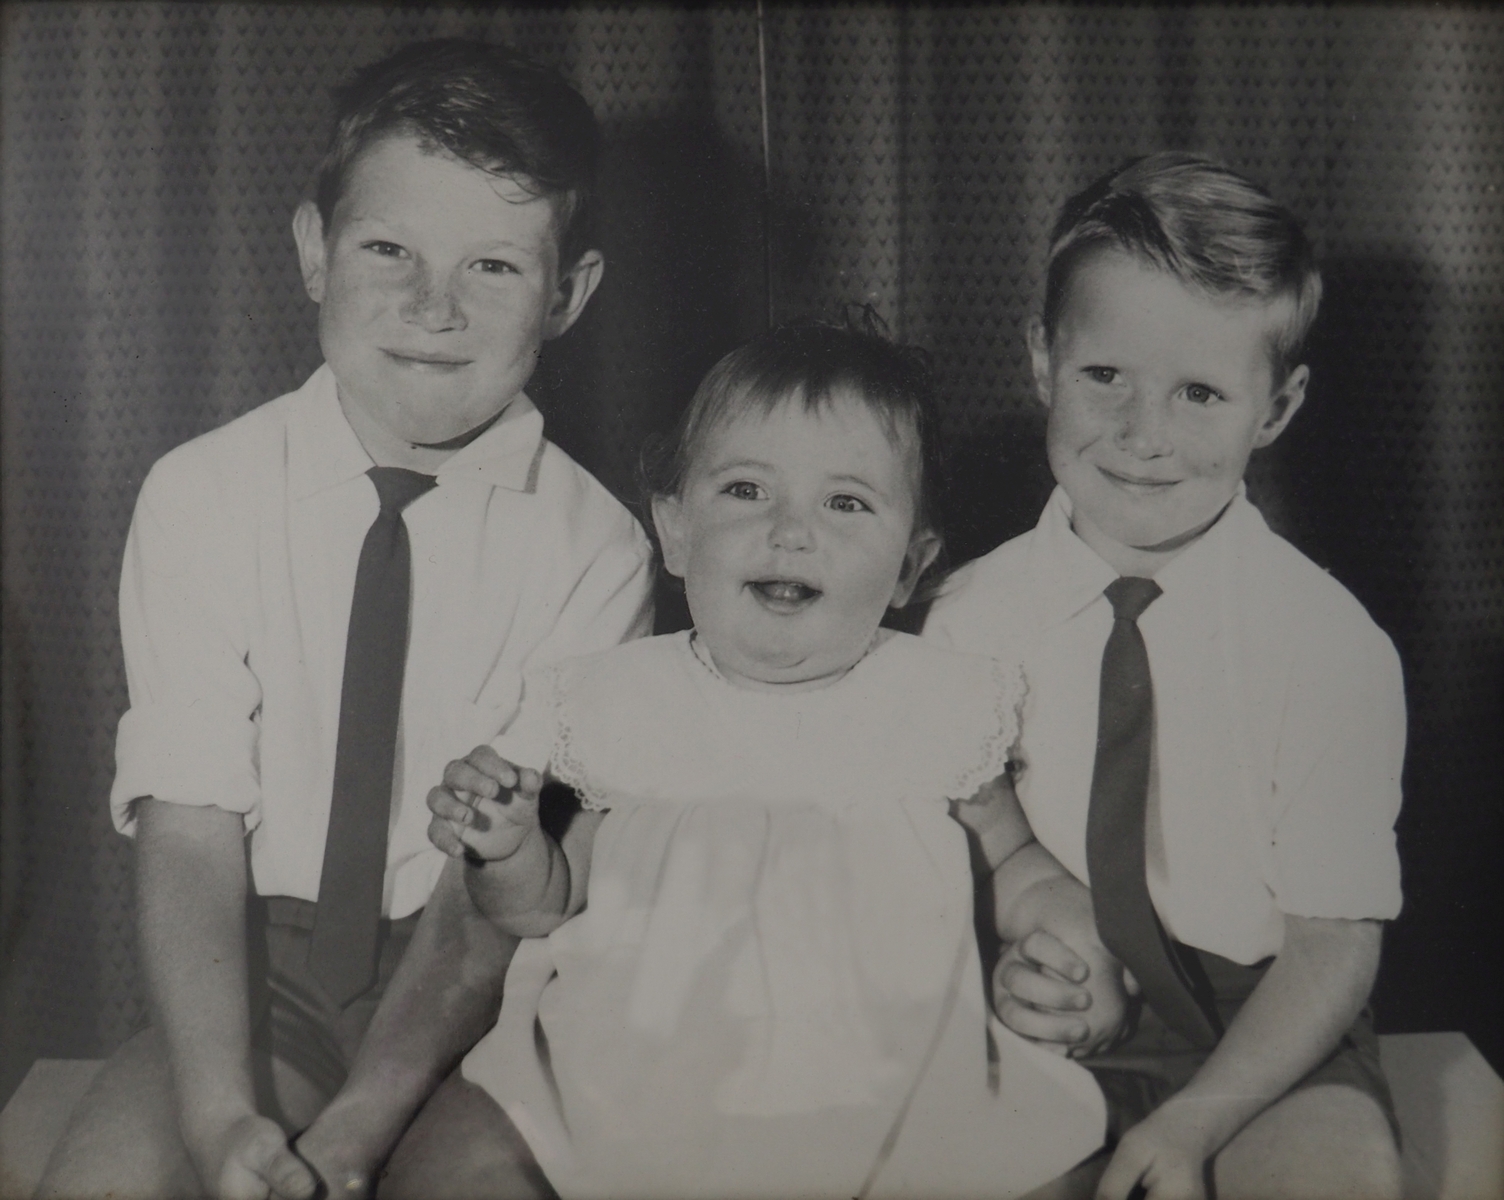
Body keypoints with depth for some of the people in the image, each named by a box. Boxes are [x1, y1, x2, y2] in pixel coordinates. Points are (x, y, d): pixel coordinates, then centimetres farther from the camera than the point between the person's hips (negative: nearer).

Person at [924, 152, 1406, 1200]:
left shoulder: (1332, 644, -8)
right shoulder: (973, 615, -2)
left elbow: (1335, 940, -8)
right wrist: (987, 966, -18)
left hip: (1258, 1033, -1)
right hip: (1042, 1029, 2)